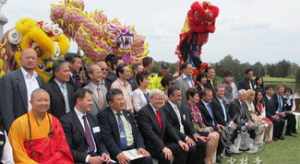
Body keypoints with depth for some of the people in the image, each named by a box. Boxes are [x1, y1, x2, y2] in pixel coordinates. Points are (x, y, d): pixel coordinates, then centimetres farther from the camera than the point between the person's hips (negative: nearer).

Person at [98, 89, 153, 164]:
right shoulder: (103, 115, -2)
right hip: (117, 151, -5)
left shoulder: (128, 114, 17)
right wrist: (118, 153, -25)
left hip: (133, 148, 5)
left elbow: (136, 133, 12)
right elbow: (106, 137, -12)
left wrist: (140, 147, -7)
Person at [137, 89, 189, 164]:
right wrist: (163, 147, -34)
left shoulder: (161, 111, 13)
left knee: (182, 149, -7)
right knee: (165, 155, -31)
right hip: (149, 145, -8)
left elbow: (169, 128, 10)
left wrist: (179, 141, -6)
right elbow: (149, 133, -25)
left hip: (162, 143, 8)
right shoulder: (143, 112, -15)